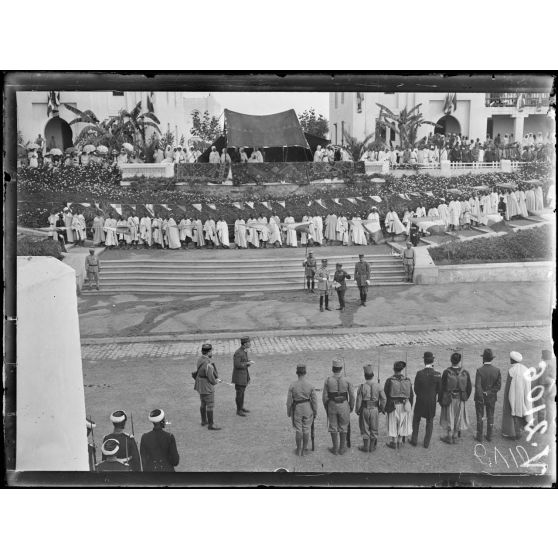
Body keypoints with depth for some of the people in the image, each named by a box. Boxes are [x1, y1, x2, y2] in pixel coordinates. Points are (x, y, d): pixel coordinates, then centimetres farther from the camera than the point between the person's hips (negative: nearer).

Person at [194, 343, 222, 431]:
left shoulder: (200, 359, 0)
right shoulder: (207, 364, -31)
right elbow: (212, 379, -25)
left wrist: (216, 379, 5)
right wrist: (216, 381, -1)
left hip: (201, 386, 10)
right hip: (207, 388, -10)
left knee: (203, 404, 22)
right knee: (210, 406, 2)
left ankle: (204, 421, 36)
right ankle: (211, 425, 12)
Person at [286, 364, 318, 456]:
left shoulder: (292, 385, -17)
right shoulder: (310, 385, -15)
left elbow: (289, 400, -9)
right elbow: (314, 400, -9)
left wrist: (288, 412, 5)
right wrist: (315, 412, 5)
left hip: (297, 410, 0)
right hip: (308, 409, 1)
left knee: (298, 430, 13)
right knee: (306, 430, 14)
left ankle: (299, 450, 23)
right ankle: (304, 450, 23)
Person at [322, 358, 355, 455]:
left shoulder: (327, 380, -11)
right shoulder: (346, 381, -12)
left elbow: (324, 396, -6)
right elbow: (352, 396, -5)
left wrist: (326, 407, 10)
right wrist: (351, 407, 11)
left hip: (332, 406, 0)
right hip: (343, 406, 0)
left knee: (333, 428, 13)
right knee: (343, 428, 14)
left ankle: (335, 449, 20)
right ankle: (342, 448, 22)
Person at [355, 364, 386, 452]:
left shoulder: (362, 387, -13)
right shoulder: (377, 386, -7)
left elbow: (359, 400, -11)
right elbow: (383, 399, -5)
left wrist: (357, 410, 3)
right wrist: (381, 409, 9)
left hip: (364, 410, -2)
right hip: (375, 410, 2)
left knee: (365, 428, 11)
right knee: (374, 428, 14)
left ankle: (366, 446, 17)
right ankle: (372, 446, 20)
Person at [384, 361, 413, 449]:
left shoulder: (389, 380, -13)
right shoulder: (407, 380, -4)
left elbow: (385, 395, -9)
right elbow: (411, 395, 2)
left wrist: (385, 407, 2)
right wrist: (409, 407, 14)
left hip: (393, 406, -2)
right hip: (404, 405, 3)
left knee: (393, 424, 8)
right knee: (402, 423, 14)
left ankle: (394, 443, 15)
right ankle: (399, 442, 21)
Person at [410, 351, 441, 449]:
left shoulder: (419, 373, -18)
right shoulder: (437, 374, -15)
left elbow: (416, 389, -8)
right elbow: (439, 389, -3)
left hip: (420, 401, -1)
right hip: (432, 402, 1)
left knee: (416, 420, 19)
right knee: (430, 422, 16)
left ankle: (414, 440, 24)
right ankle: (426, 443, 20)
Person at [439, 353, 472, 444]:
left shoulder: (446, 372, -20)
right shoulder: (465, 372, -11)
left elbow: (442, 387, -13)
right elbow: (469, 387, -2)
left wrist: (440, 399, 0)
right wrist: (465, 397, 15)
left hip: (449, 399, -2)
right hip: (460, 399, 2)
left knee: (449, 418, 12)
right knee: (458, 417, 16)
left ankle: (449, 437, 22)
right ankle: (455, 437, 26)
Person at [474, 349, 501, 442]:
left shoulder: (479, 370, -20)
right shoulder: (497, 370, -10)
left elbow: (477, 386, -22)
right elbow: (498, 385, -9)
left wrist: (481, 397, -14)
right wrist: (488, 392, -4)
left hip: (480, 397, -3)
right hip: (492, 398, 3)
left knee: (480, 417, 10)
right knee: (490, 416, 16)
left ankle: (479, 437, 17)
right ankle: (489, 436, 25)